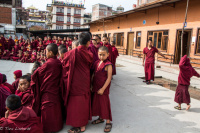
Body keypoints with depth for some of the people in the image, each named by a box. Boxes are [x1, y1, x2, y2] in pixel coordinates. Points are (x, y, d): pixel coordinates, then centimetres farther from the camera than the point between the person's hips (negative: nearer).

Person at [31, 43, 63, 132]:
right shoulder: (58, 63, -1)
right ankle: (57, 125, 32)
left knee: (47, 111, 6)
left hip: (47, 92, -7)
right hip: (56, 91, 7)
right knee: (56, 109, 19)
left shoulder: (48, 64, -20)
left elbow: (37, 74, -8)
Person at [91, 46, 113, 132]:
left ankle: (108, 122, 15)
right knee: (97, 103, 16)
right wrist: (92, 85, 9)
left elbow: (109, 78, -16)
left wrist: (103, 89, -18)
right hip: (95, 88, 7)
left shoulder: (108, 65, -14)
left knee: (104, 104, 1)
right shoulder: (97, 63, 7)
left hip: (103, 89, -7)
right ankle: (101, 118, 35)